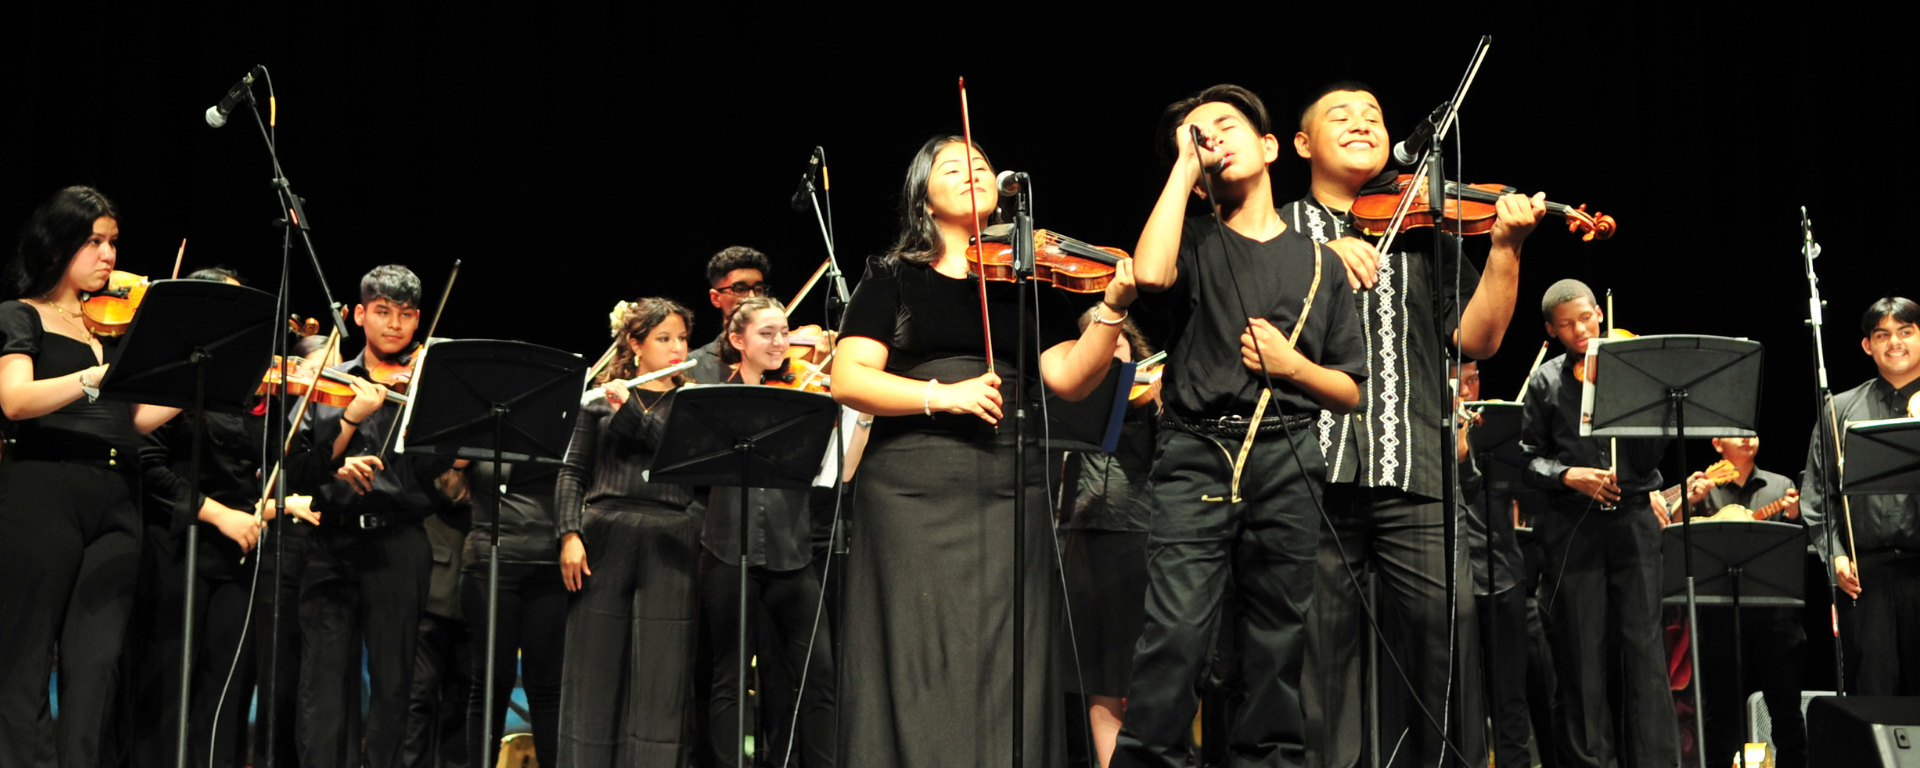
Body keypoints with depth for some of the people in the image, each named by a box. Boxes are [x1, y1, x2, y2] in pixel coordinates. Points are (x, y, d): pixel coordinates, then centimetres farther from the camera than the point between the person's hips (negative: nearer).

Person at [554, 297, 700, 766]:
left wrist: (629, 408, -12)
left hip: (670, 540, 0)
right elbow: (573, 471, 7)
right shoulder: (601, 399, 12)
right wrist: (569, 534, -6)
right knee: (595, 665, 0)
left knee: (662, 668, -4)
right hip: (605, 534, 0)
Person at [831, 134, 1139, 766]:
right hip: (911, 488, -1)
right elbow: (848, 380, -2)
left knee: (1006, 661, -4)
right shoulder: (893, 278, 10)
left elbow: (1069, 379, 3)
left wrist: (1112, 310, -12)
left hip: (1010, 486, 2)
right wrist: (942, 394, -14)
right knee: (916, 661, -6)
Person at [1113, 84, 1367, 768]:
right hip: (1197, 455, -2)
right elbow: (1150, 273, -14)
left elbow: (1351, 392, 18)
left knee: (1277, 640, 2)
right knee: (1176, 629, -17)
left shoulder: (1319, 263, 18)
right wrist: (1184, 167, -3)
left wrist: (1293, 366, -4)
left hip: (1287, 461, 2)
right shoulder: (1196, 242, 12)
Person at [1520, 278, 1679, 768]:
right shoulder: (1546, 383, 8)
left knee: (1644, 644, -3)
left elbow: (1651, 456, -2)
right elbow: (1528, 456, 6)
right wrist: (1569, 475, -11)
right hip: (1572, 525, 1)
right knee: (1582, 650, 3)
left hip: (1633, 519, 0)